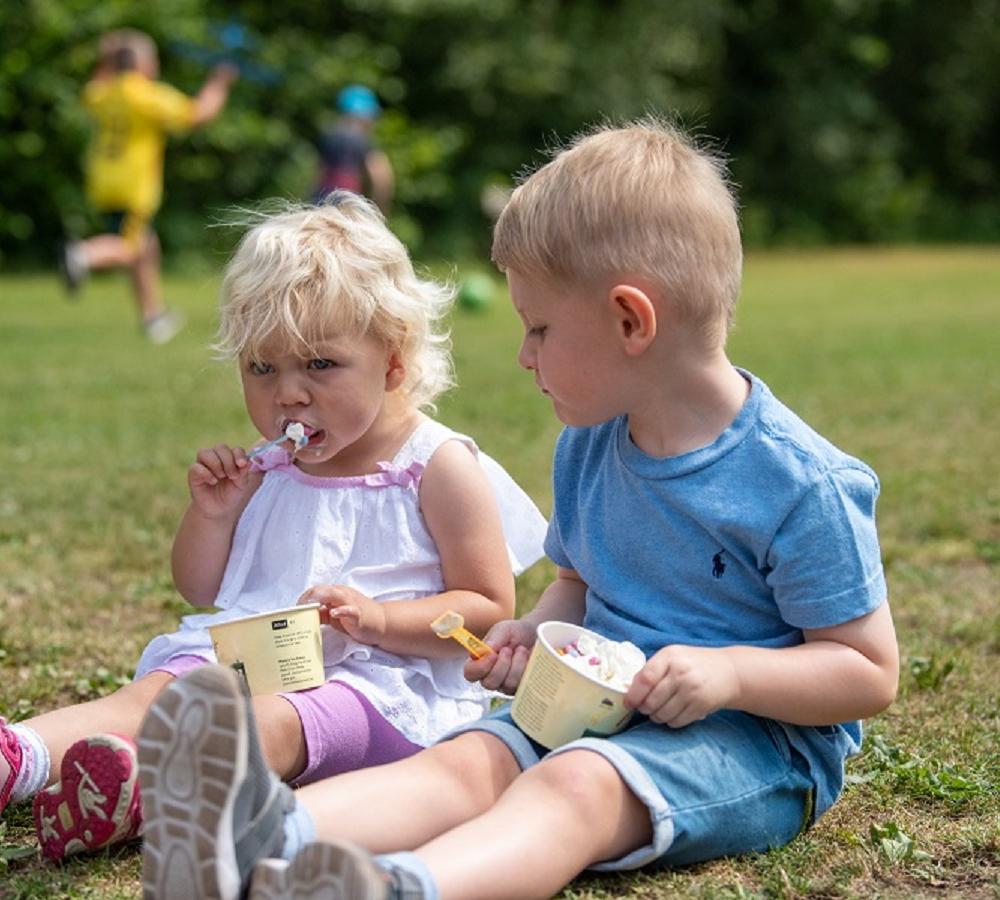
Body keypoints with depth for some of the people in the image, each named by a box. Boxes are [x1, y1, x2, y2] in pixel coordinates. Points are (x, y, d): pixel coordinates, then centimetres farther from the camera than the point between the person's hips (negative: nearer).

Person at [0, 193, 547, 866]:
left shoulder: (439, 468, 0)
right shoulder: (267, 470, 17)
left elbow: (490, 609, -4)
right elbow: (201, 590, 24)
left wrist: (380, 619, -20)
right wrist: (213, 512, 3)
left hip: (384, 676, -5)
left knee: (272, 722, -35)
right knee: (154, 693, -23)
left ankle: (143, 790, -62)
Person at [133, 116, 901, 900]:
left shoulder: (800, 483, -14)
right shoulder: (586, 449, 9)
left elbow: (870, 673, -10)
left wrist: (731, 671, -25)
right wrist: (532, 632, 2)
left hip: (763, 738, -6)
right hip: (599, 708, 7)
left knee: (576, 783, -35)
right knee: (466, 759, -23)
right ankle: (269, 835, -50)